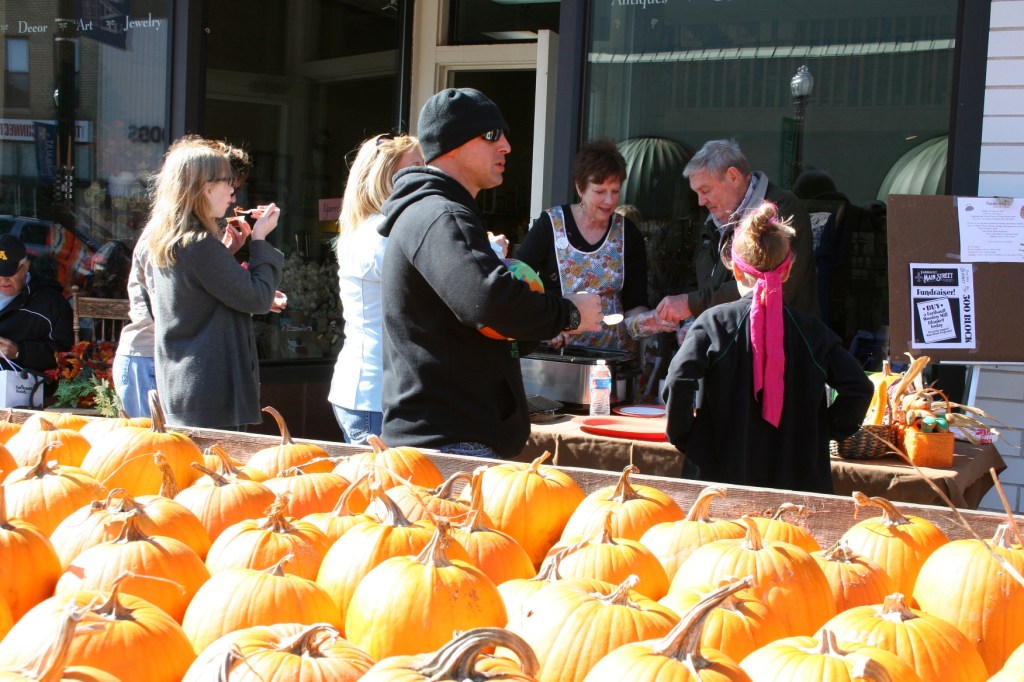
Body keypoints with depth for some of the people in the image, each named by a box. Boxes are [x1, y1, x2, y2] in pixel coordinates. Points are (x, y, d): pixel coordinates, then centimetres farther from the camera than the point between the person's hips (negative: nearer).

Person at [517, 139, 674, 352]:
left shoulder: (628, 234, 6)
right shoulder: (550, 225, -2)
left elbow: (634, 304, 6)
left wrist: (644, 320, -16)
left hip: (612, 350, 4)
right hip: (555, 350, -4)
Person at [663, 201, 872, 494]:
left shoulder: (714, 322, -7)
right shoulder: (810, 328, 0)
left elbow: (678, 383, -19)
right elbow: (859, 388, -4)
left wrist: (682, 435, -4)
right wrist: (826, 431, 8)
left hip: (721, 470, -1)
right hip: (798, 480, 2)